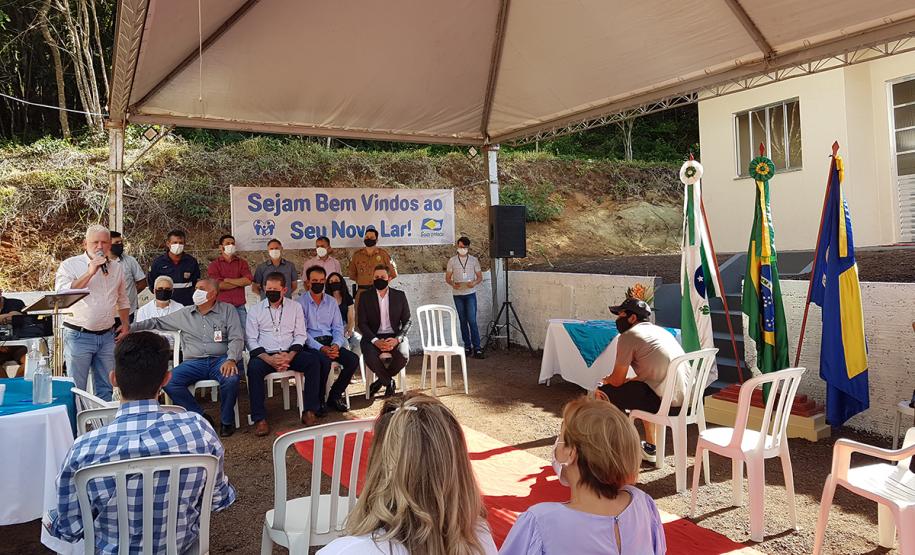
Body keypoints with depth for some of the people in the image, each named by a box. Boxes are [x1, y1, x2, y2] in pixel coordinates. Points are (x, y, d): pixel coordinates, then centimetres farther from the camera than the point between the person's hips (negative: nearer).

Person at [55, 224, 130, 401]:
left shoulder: (117, 269, 12)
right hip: (79, 335, -4)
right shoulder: (70, 265, -3)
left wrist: (125, 324, 12)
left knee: (106, 389, 11)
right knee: (77, 389, 0)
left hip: (108, 336, 5)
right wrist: (90, 272, -20)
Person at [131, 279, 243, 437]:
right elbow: (157, 322, 22)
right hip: (193, 363, 3)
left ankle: (226, 421, -8)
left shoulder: (227, 310, 7)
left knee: (231, 379, -36)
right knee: (168, 381, -25)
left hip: (220, 360, -3)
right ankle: (200, 417, -7)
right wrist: (130, 327, 10)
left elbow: (236, 338, 0)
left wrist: (231, 359, -17)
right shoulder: (184, 314, 16)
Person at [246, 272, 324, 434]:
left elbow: (300, 336, 5)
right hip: (265, 354, -1)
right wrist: (269, 359, -16)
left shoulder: (295, 307, 9)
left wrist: (290, 356, -14)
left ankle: (309, 411, -19)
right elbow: (251, 340, 0)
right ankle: (259, 418, -26)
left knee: (313, 361, -25)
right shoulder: (256, 310, 6)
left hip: (290, 354, 1)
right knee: (254, 367, -33)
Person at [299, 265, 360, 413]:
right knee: (324, 361, -35)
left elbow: (338, 328, 11)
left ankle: (334, 396, -4)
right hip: (311, 344, -4)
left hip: (330, 342, 5)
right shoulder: (301, 302, 0)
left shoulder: (331, 302, 14)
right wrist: (321, 348, -20)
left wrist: (335, 345, -11)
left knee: (353, 359, -20)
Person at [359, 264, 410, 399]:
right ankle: (389, 382, -3)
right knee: (370, 357, -32)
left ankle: (381, 380, 0)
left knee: (404, 356, -29)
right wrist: (375, 341, -17)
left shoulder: (400, 296, 7)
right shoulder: (365, 297, 5)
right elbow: (362, 323, 0)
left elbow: (406, 321, 5)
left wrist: (397, 339, -13)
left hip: (394, 336, 1)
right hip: (373, 336, 0)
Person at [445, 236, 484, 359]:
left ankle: (477, 348, -9)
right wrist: (453, 284, -14)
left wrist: (474, 283, -16)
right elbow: (447, 278, 8)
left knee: (472, 320, -10)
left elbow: (480, 277, 6)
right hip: (457, 294, 2)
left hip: (470, 293, -2)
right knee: (463, 321, 7)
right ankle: (467, 346, 15)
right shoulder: (452, 260, 5)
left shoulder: (474, 260, 4)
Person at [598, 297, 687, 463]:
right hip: (685, 396, 9)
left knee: (604, 392, 4)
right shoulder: (660, 330, 20)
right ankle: (650, 448, 35)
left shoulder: (628, 336, -6)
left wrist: (604, 381, 20)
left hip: (664, 399, -9)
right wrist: (611, 380, 25)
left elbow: (617, 380, -3)